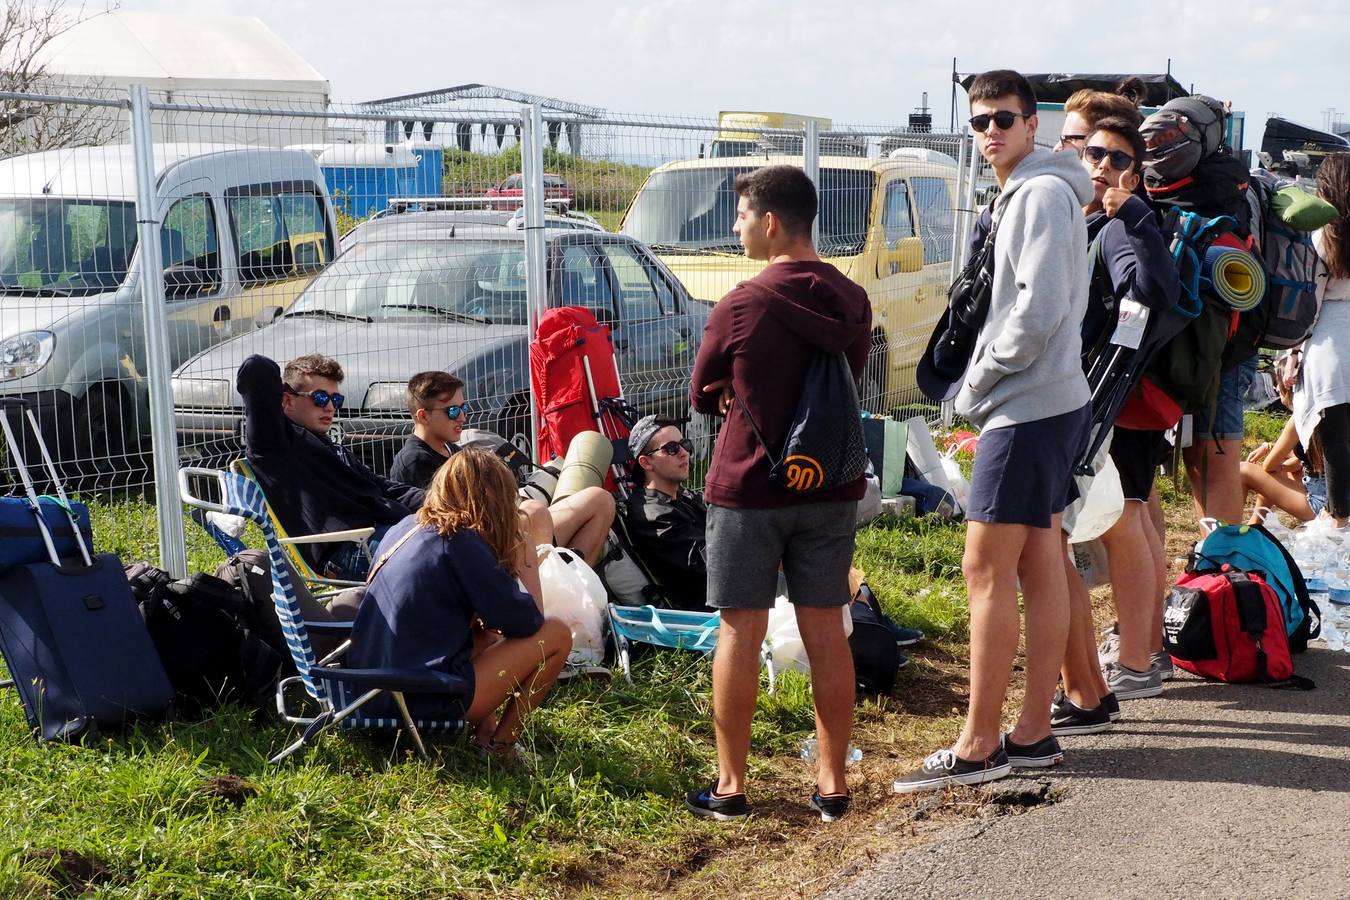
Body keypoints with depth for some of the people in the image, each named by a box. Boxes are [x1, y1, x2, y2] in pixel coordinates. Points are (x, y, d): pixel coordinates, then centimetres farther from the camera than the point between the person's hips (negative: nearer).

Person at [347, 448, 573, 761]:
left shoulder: (405, 527, 11)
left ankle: (483, 732, 13)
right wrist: (526, 562, 6)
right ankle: (500, 745, 8)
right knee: (556, 634, -1)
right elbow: (527, 623, -10)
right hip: (420, 699, -9)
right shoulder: (464, 544, -13)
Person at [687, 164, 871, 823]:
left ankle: (730, 785, 12)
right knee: (826, 631, 9)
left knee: (741, 632, 5)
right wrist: (756, 398, 3)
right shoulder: (851, 303, 2)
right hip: (831, 488, 5)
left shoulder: (740, 308, -15)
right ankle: (832, 783, 16)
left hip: (747, 489, -4)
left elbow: (703, 396, -2)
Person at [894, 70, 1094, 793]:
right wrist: (982, 386, 9)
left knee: (987, 570, -7)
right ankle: (1033, 733, 17)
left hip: (1025, 409, -10)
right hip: (1048, 404, 10)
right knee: (1039, 566, 10)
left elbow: (1042, 307, -23)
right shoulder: (1018, 197, 18)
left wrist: (977, 386, -13)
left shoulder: (1043, 192, -13)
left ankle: (978, 747, -2)